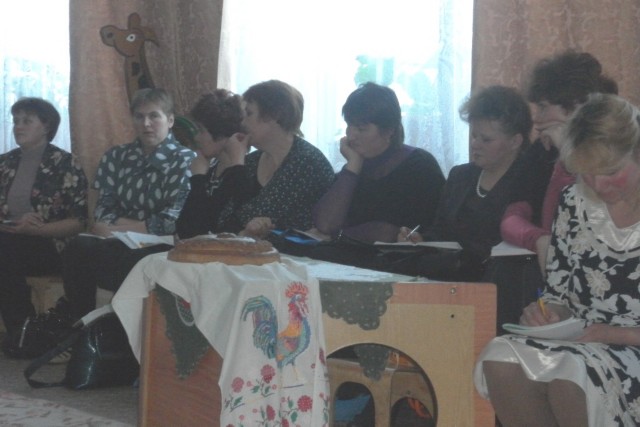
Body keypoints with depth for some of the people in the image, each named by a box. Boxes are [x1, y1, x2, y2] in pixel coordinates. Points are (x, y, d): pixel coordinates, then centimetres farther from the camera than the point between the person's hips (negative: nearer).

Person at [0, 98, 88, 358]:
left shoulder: (65, 165, -2)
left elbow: (79, 222, -7)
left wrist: (33, 229, -20)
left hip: (51, 246, -4)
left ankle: (21, 332, -19)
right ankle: (21, 330, -20)